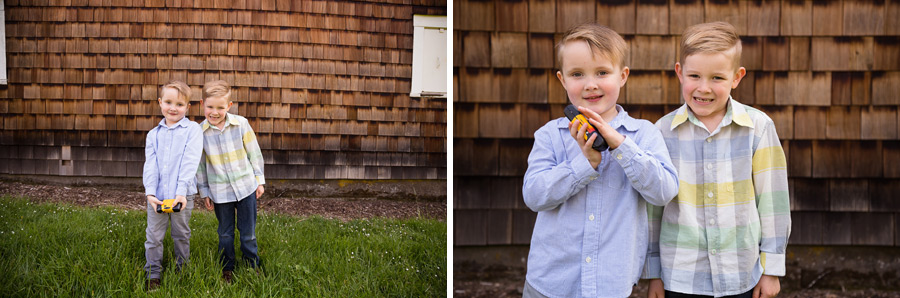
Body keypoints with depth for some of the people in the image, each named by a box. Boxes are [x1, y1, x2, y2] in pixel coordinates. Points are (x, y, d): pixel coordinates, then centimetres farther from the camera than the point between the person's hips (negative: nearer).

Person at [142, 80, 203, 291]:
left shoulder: (192, 130, -5)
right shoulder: (153, 134, 7)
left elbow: (189, 163, -13)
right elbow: (150, 166, 2)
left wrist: (181, 192, -21)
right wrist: (150, 192, -12)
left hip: (182, 194, -3)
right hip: (157, 194, 3)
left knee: (181, 235, 12)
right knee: (153, 236, 7)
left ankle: (182, 269, 30)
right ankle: (153, 274, 21)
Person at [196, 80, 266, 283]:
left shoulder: (241, 124, -9)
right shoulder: (200, 132, -8)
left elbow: (254, 153, 1)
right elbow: (200, 164, 3)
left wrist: (259, 180, 4)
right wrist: (204, 192, 6)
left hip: (246, 186, 0)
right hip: (220, 191, 0)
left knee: (248, 232, 9)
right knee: (225, 233, 14)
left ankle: (253, 266, 26)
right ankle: (227, 269, 30)